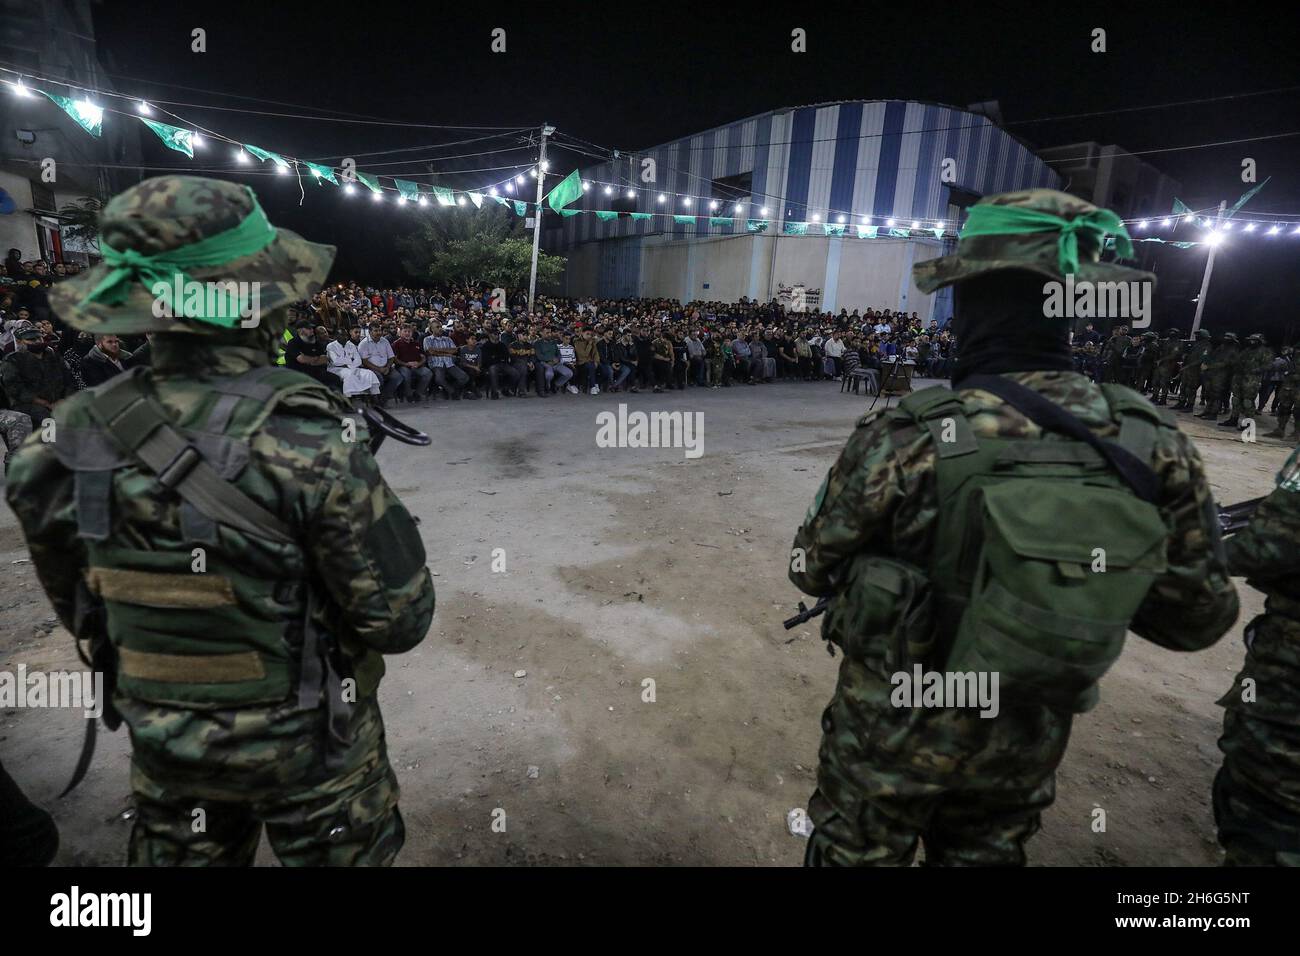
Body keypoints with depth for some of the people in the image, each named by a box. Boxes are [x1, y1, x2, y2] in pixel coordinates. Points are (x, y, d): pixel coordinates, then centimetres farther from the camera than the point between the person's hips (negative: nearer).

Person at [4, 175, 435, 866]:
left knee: (183, 855, 28)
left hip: (163, 743, 4)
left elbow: (78, 608, 2)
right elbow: (399, 619, -22)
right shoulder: (304, 438, -28)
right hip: (306, 743, -4)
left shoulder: (74, 438, -12)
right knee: (341, 854, 20)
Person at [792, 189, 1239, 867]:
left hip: (893, 730, -3)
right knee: (984, 854, 29)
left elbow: (812, 570, -13)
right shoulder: (1160, 448, -15)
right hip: (1026, 740, 4)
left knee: (857, 854, 22)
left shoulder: (905, 440, -28)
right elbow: (1198, 618, -2)